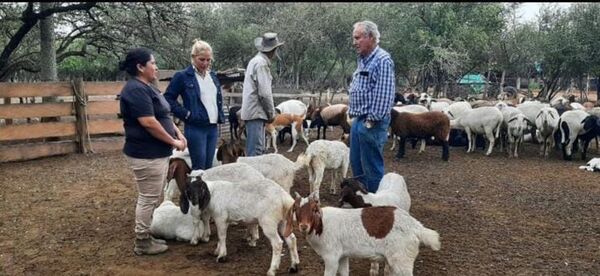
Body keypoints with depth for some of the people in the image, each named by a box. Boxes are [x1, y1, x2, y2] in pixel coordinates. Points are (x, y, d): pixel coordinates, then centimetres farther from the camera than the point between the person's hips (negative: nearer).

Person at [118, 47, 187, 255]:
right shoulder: (136, 90, -18)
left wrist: (178, 133, 6)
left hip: (156, 152, 11)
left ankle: (146, 236, 28)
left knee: (151, 198, 17)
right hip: (146, 154, -11)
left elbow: (164, 116, 21)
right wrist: (173, 142, -15)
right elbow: (149, 123, -25)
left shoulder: (147, 88, 15)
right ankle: (142, 243, 10)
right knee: (148, 198, -1)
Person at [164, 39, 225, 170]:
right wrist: (186, 114, -11)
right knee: (199, 168, -3)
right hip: (195, 128, -6)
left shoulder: (213, 76, 12)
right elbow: (168, 98, -6)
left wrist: (221, 117, 12)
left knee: (209, 167, 11)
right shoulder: (182, 76, -7)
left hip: (213, 127, 6)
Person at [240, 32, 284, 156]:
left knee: (259, 149, 13)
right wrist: (271, 113, -7)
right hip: (256, 112, -10)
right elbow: (264, 93, -19)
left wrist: (269, 112, 17)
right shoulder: (261, 63, -14)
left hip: (252, 112, 10)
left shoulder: (255, 61, 17)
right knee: (256, 150, -9)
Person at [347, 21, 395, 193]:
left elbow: (385, 94, -20)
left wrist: (372, 120, -20)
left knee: (372, 166, -2)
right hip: (358, 121, 10)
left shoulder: (382, 60, -14)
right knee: (356, 164, 15)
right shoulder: (363, 60, 16)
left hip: (372, 122, -10)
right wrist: (353, 113, 17)